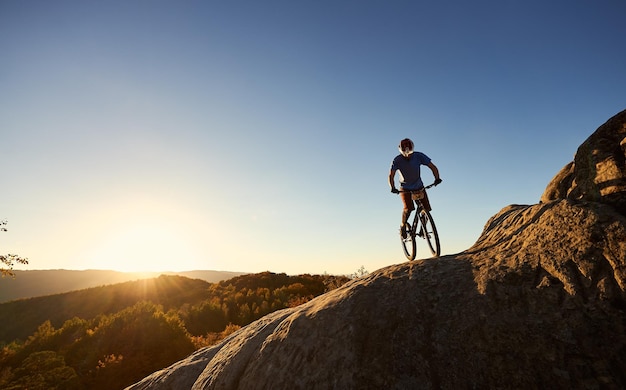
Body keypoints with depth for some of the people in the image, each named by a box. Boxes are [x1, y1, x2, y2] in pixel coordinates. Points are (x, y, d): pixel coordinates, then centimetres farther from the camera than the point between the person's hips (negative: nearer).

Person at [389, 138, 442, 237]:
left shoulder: (419, 156, -16)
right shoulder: (397, 160, -18)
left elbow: (433, 167, -16)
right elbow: (391, 175, -21)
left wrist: (437, 178, -34)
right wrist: (393, 188, -38)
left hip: (419, 187, 2)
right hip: (405, 188, -2)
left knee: (426, 208, -10)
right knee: (408, 208, -24)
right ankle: (403, 226, 3)